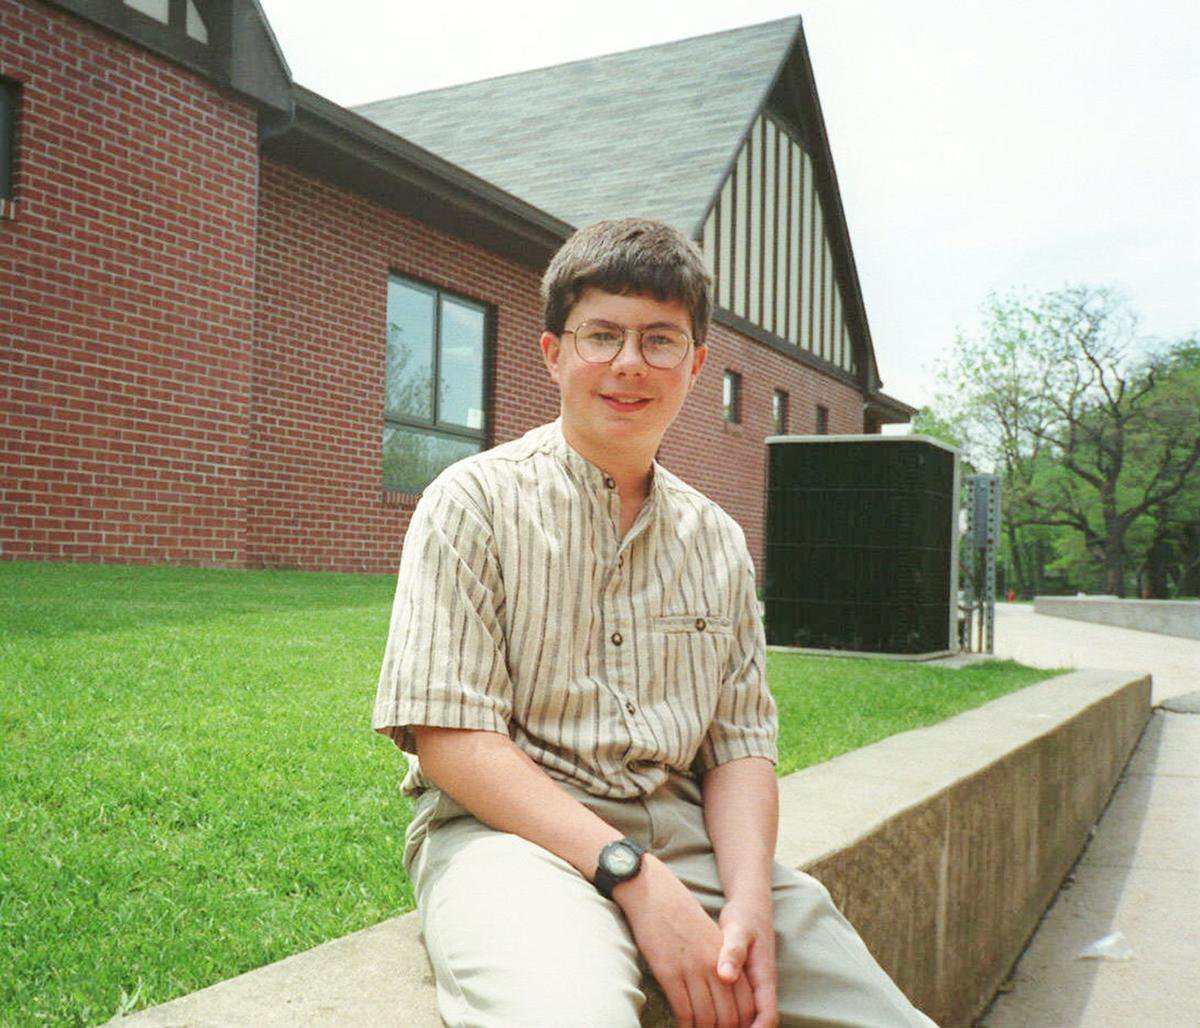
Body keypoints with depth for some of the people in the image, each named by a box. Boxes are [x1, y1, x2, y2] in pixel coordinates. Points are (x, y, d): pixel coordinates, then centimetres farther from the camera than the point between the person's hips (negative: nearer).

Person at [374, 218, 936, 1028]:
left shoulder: (719, 542, 14)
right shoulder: (475, 500, -1)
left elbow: (741, 740, 10)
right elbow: (448, 739, -10)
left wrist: (748, 899, -10)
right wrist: (635, 877, -18)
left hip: (690, 838, 5)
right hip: (512, 830, -5)